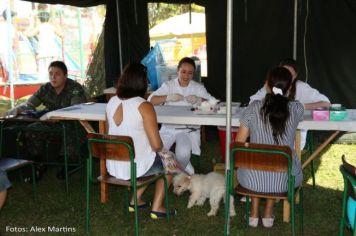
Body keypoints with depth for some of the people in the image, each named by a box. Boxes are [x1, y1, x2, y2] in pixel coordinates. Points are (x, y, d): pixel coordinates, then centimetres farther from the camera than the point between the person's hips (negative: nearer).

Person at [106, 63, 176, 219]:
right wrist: (159, 147, 4)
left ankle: (135, 200, 32)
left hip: (113, 166, 6)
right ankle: (157, 208, 23)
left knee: (153, 159, 33)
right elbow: (156, 145, -19)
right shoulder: (144, 106, -20)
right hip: (136, 167, -6)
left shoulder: (111, 102, -1)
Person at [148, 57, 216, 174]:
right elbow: (150, 100, -2)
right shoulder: (168, 85, 9)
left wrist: (199, 100, -19)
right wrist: (168, 97, -17)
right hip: (168, 127, 2)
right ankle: (186, 168, 1)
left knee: (183, 153, -29)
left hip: (188, 129, -1)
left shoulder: (198, 87, 8)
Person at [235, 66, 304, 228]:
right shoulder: (296, 108, -8)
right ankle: (268, 214, 37)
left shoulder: (254, 107, -10)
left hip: (252, 180, 0)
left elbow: (238, 143, -3)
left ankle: (254, 213, 35)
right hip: (285, 180, 1)